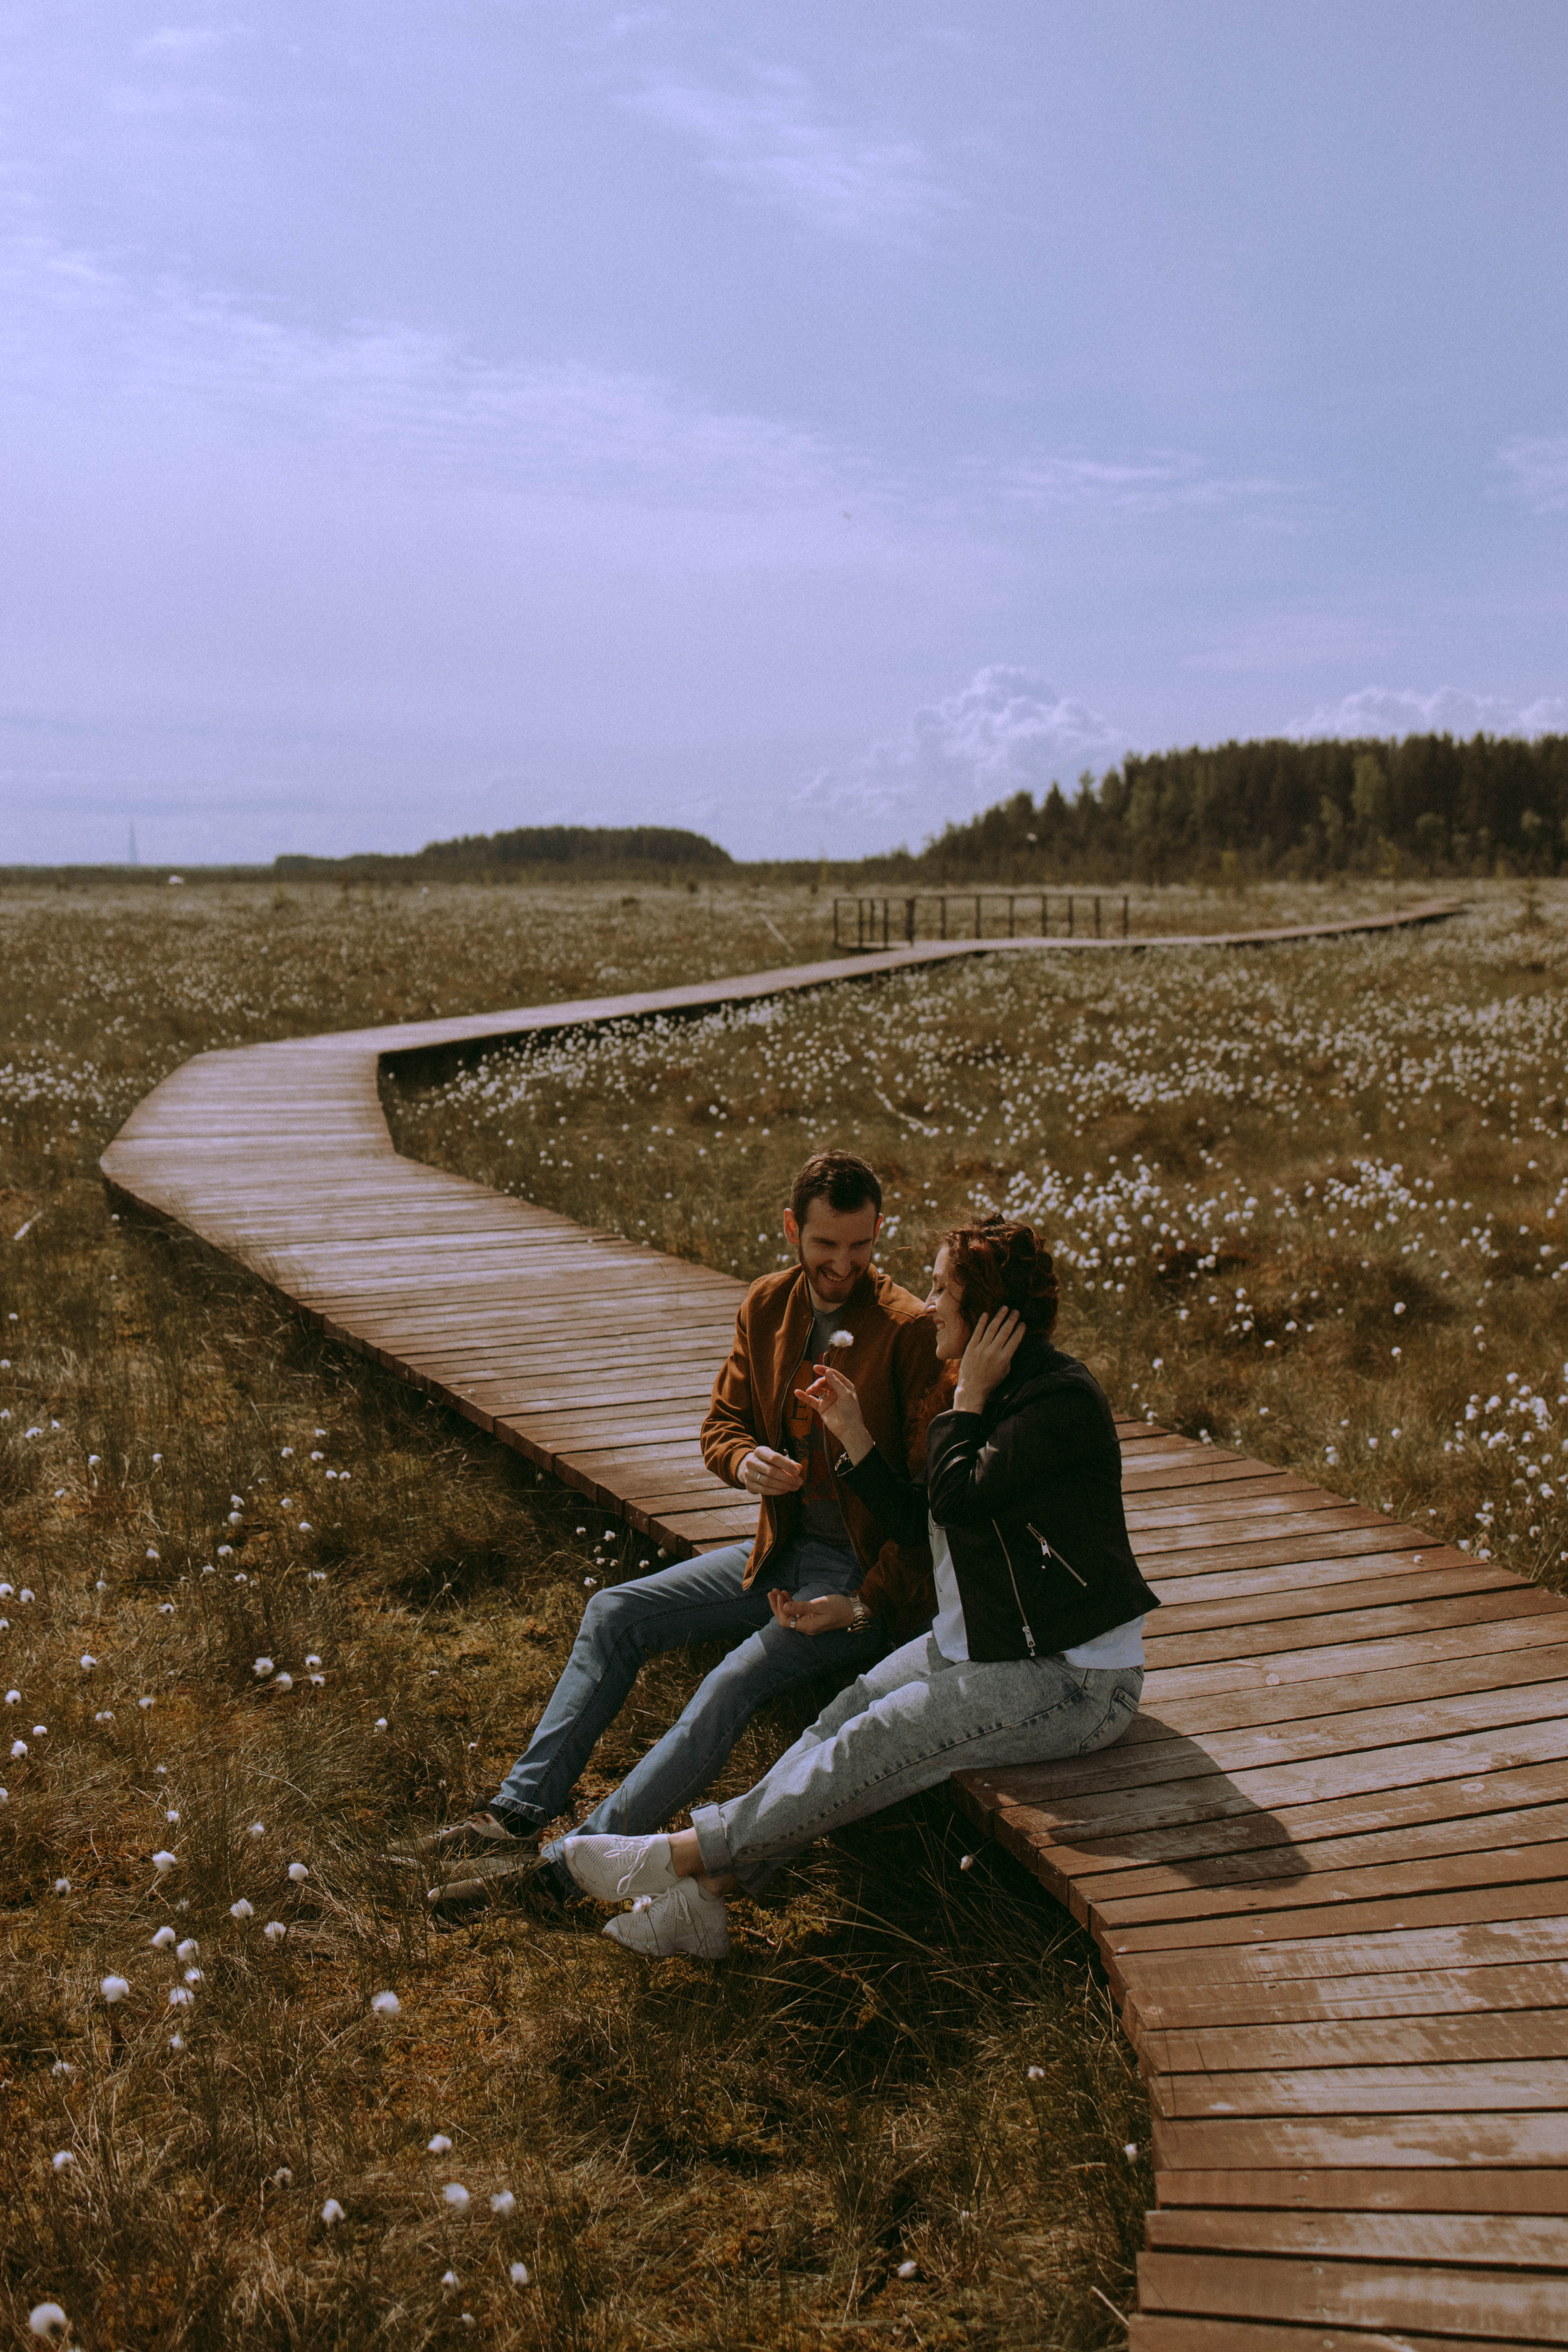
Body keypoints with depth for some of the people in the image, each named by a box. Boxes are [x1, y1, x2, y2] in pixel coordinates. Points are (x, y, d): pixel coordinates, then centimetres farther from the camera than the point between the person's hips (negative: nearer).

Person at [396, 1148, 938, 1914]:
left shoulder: (909, 1333, -17)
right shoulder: (767, 1305, 3)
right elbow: (721, 1424, 12)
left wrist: (864, 1608, -24)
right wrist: (745, 1462, -13)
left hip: (871, 1575, -7)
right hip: (783, 1553, 7)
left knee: (739, 1676, -29)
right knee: (614, 1613, -4)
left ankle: (568, 1867, -28)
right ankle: (516, 1815, -4)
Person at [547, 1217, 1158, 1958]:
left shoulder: (1064, 1397, -19)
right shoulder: (993, 1388, 10)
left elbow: (960, 1496, -27)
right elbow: (921, 1518, 10)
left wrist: (969, 1394, -16)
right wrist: (852, 1434, 3)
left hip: (1073, 1677, -8)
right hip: (981, 1640, 8)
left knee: (879, 1743, -19)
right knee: (847, 1716, -10)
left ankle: (685, 1854, -15)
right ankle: (705, 1893, -15)